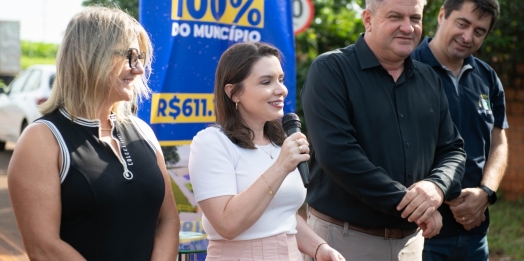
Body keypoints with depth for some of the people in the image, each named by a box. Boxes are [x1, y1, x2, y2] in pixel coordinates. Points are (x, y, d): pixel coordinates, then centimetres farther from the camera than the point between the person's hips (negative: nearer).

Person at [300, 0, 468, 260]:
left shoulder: (429, 79, 9)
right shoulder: (330, 70, -10)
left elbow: (452, 150, 8)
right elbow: (336, 153, -21)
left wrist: (438, 186, -15)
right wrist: (406, 202, -20)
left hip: (411, 239, 6)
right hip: (344, 237, -5)